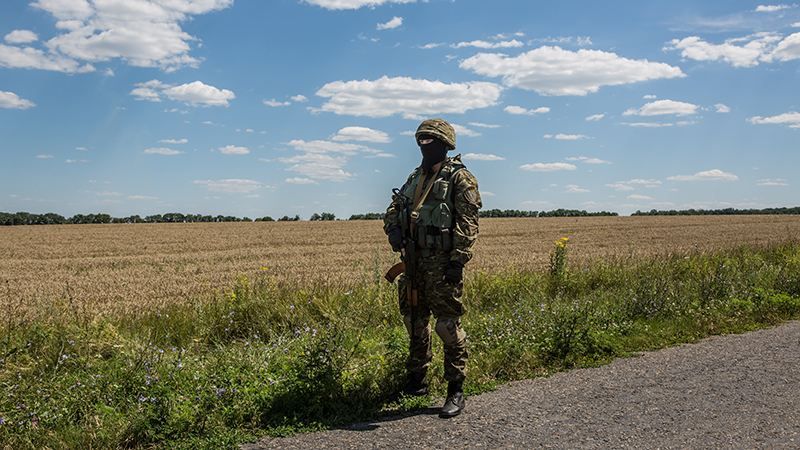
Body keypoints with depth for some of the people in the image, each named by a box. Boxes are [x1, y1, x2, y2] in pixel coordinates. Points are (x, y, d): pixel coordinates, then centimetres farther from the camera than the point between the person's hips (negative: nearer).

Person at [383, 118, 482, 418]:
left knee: (448, 326, -5)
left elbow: (467, 223, -12)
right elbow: (394, 208, 21)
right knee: (414, 322, 15)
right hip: (414, 260, 8)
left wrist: (458, 260, -19)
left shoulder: (460, 179, -5)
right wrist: (393, 229, -1)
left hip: (442, 263, -7)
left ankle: (456, 391, 5)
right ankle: (416, 379, 31)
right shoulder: (415, 177, 18)